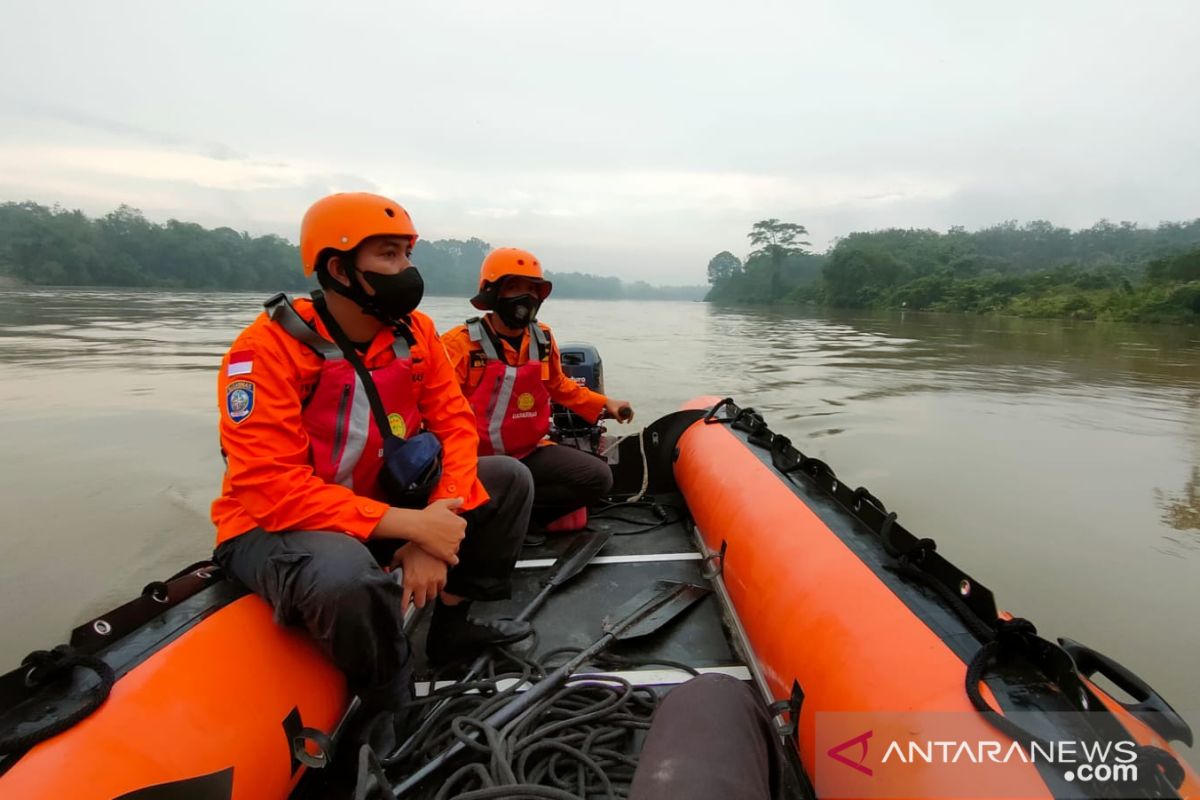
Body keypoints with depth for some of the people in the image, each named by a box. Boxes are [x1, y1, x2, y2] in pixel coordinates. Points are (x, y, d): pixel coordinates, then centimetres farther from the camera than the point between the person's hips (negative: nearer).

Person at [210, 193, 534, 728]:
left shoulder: (415, 332, -5)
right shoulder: (268, 349, -23)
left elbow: (455, 426, -6)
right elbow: (273, 490, -28)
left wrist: (436, 530, -21)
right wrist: (412, 526, -31)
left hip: (383, 506, 7)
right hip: (272, 527, -6)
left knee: (510, 479, -1)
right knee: (347, 576, -40)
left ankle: (451, 627, 13)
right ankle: (396, 713, -7)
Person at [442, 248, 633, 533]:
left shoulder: (543, 338, 7)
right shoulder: (461, 343, -10)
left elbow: (559, 386, 24)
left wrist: (605, 405, 20)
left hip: (529, 453, 6)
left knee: (598, 477, -10)